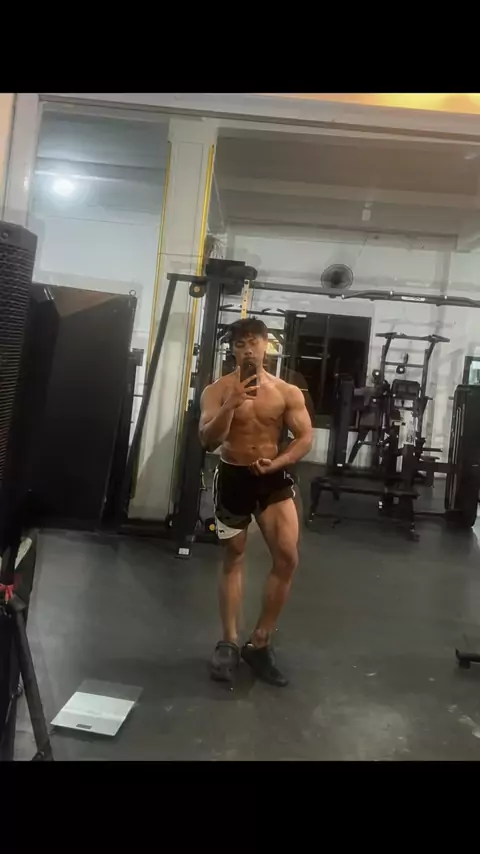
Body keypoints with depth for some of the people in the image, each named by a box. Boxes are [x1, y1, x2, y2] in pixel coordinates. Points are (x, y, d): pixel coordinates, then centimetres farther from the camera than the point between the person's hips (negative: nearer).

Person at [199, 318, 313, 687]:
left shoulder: (288, 392, -3)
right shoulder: (218, 390, -5)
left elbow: (305, 437, -3)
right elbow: (208, 441, -14)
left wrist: (276, 463, -19)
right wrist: (232, 403, -27)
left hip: (273, 477, 1)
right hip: (232, 477, -1)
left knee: (288, 558, -9)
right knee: (234, 558, 10)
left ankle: (260, 642, 9)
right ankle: (230, 642, 24)